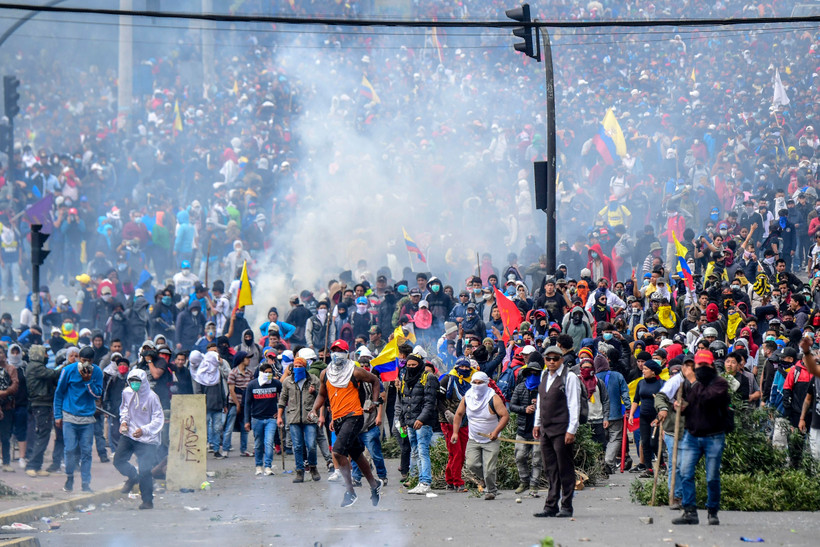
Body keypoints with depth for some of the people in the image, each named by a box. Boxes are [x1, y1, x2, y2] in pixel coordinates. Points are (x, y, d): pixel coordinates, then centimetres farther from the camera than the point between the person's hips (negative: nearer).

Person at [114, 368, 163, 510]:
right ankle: (133, 477, 27)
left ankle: (147, 501, 12)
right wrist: (124, 421, 1)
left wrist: (144, 430, -26)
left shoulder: (151, 397, -15)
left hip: (147, 440, -5)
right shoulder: (127, 393, 0)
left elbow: (158, 420, -13)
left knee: (145, 472, -6)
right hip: (128, 435, 5)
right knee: (118, 460, -5)